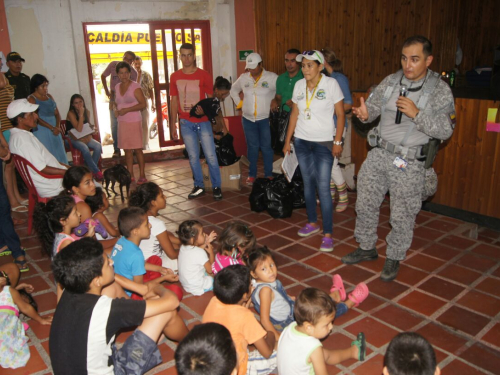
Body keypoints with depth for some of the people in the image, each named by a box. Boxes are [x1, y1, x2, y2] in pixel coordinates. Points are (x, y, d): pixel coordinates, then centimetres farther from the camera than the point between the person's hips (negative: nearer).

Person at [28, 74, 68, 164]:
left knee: (59, 154, 3)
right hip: (41, 132, -6)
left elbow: (57, 114, 12)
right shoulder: (31, 99, -5)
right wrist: (52, 128, -19)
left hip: (54, 132, 6)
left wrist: (57, 127, -5)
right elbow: (36, 118, -14)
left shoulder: (49, 96, 14)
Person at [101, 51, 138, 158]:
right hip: (113, 98, 1)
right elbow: (103, 76, 10)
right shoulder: (113, 65, -4)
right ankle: (116, 149, 6)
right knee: (114, 125, 1)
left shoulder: (133, 73, -7)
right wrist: (107, 91, 3)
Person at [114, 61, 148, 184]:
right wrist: (117, 110, 2)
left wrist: (127, 109, -18)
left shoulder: (135, 86, -7)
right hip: (122, 122, 6)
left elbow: (143, 104, -12)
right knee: (127, 150, 7)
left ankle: (142, 176, 5)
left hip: (134, 122, -5)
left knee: (137, 149, -2)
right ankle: (130, 175, 14)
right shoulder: (117, 87, 11)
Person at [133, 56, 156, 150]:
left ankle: (145, 145, 15)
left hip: (144, 102, 1)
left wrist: (153, 104, -1)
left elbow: (151, 90, 4)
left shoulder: (146, 75, 2)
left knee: (145, 125, 6)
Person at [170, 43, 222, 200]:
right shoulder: (175, 77, 6)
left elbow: (211, 99, 2)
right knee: (193, 157, 8)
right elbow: (174, 100, 10)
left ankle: (217, 187, 9)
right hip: (185, 123, 3)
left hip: (203, 122, -2)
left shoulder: (204, 75, -3)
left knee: (210, 155, -3)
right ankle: (199, 186, 20)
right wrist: (173, 123, 8)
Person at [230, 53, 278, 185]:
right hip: (248, 119, 3)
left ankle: (269, 174, 13)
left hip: (265, 119, -3)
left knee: (266, 147, 2)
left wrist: (276, 100, -11)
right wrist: (239, 103, 9)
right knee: (252, 147, 8)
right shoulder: (243, 78, 5)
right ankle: (252, 174, 17)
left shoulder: (272, 77, -6)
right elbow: (234, 90, 19)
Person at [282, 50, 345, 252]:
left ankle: (327, 233, 1)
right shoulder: (299, 85, 5)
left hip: (324, 142, -4)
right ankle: (312, 223, 27)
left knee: (323, 187, -8)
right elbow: (294, 113, 11)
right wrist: (287, 141, 9)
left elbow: (340, 115, -6)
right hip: (301, 141, 5)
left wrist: (337, 141, -11)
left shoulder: (331, 84, -8)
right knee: (308, 183, 11)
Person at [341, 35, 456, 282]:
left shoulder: (440, 90, -8)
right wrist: (365, 114, -17)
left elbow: (445, 130, -11)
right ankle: (366, 248, 34)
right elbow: (373, 106, 7)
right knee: (365, 205, 13)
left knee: (402, 217, 7)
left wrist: (416, 114, -23)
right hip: (379, 154, 4)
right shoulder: (390, 81, 3)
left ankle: (394, 258, 29)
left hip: (409, 164, -4)